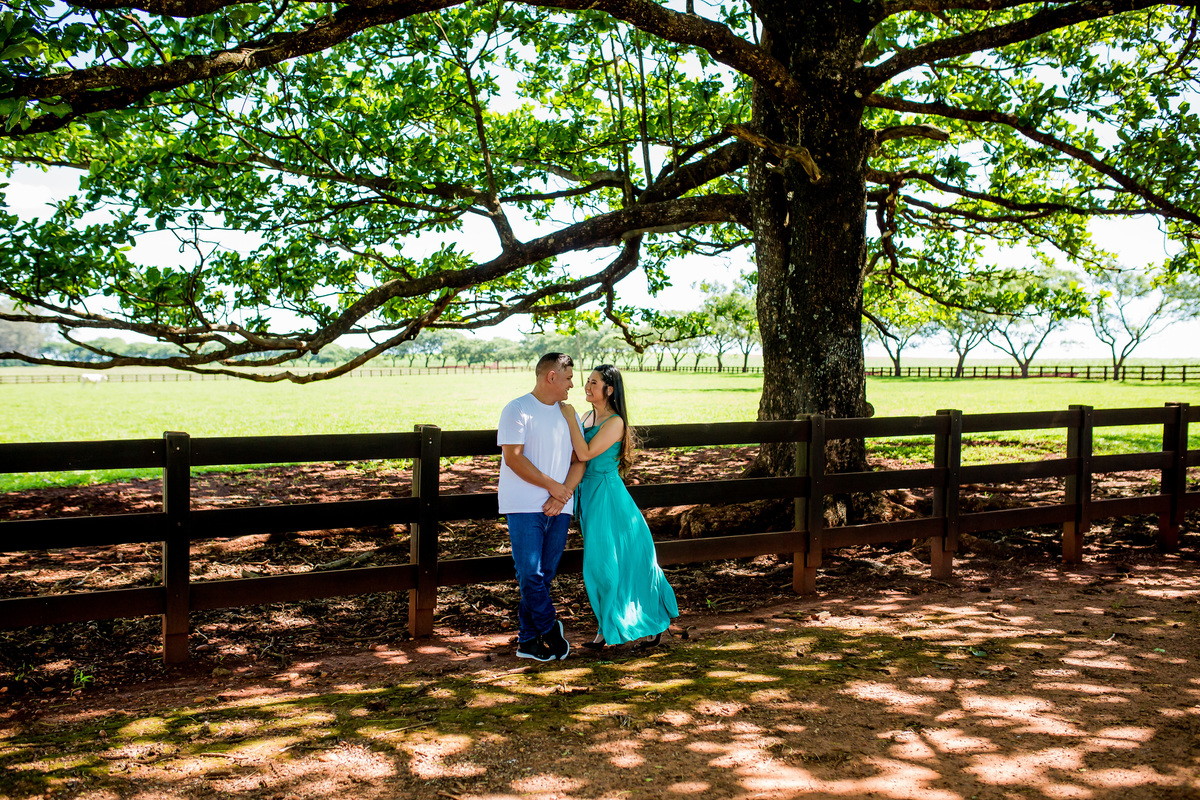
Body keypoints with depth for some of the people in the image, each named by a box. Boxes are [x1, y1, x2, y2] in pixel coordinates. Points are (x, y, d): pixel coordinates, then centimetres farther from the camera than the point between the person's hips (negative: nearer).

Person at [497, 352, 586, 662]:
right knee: (530, 573, -8)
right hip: (525, 505, -5)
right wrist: (552, 486, -12)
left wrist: (563, 495, -6)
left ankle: (528, 641, 12)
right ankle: (551, 630, 8)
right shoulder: (517, 410, -4)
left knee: (544, 575, 5)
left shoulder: (568, 414, 15)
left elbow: (579, 460, 11)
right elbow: (513, 458, -12)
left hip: (560, 508, 5)